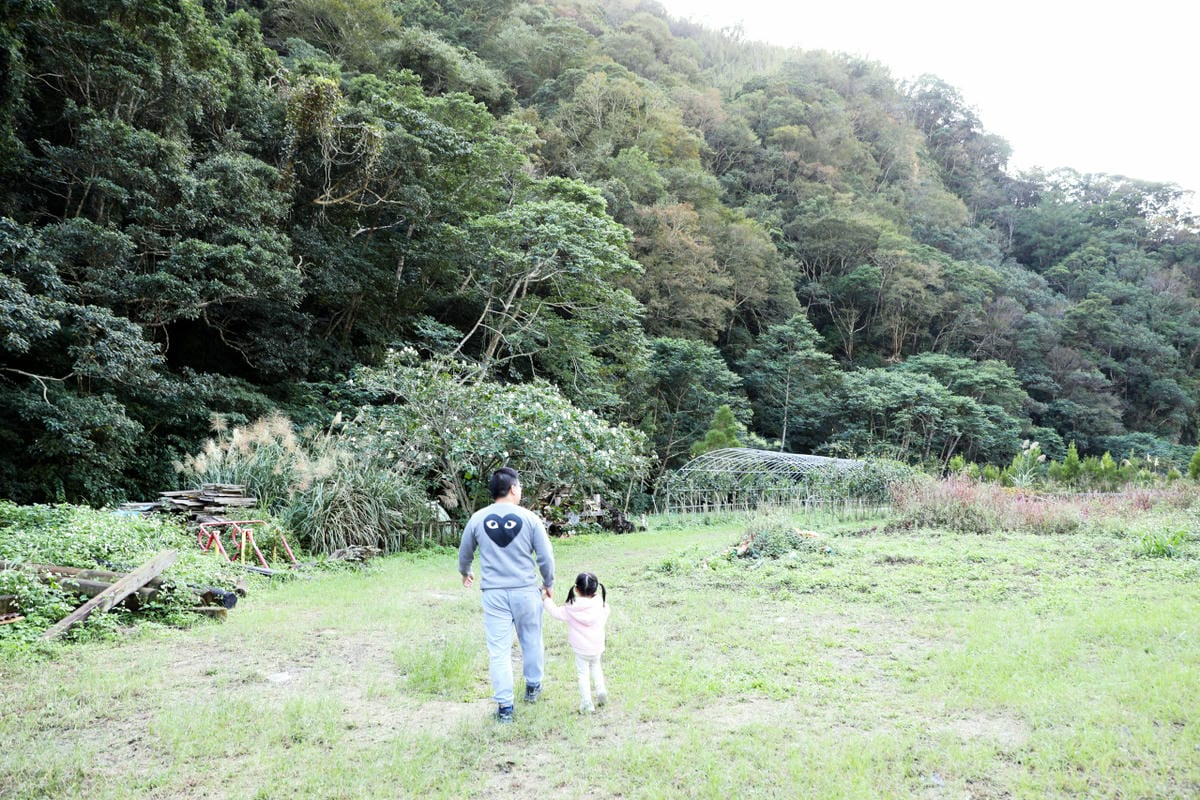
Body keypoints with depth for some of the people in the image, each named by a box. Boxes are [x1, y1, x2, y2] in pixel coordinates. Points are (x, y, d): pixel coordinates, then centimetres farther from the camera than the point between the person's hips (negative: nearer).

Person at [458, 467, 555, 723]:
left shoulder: (477, 519, 0)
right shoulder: (528, 518, -6)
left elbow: (464, 553, 14)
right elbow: (546, 556, -3)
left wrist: (465, 573, 36)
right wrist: (548, 583, 14)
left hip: (493, 593, 1)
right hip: (526, 591, 0)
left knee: (498, 649, 4)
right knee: (531, 640, 19)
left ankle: (504, 705, 4)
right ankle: (533, 687, 35)